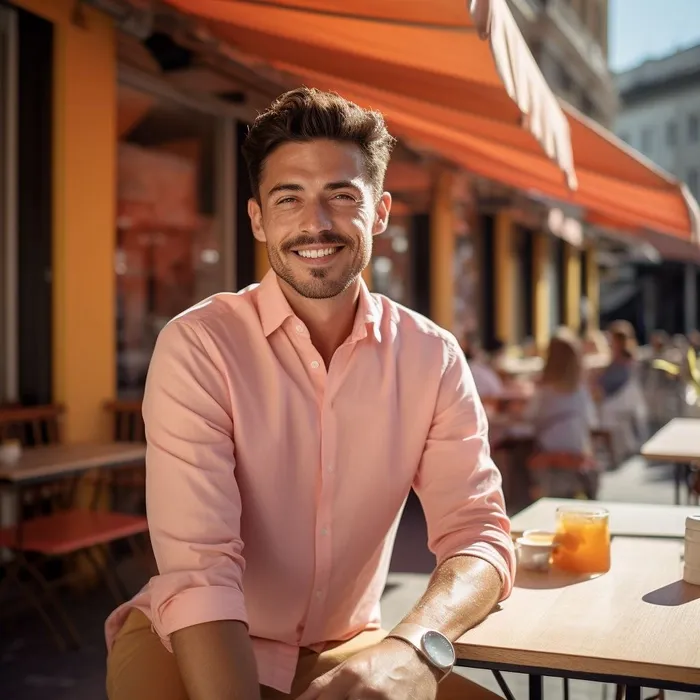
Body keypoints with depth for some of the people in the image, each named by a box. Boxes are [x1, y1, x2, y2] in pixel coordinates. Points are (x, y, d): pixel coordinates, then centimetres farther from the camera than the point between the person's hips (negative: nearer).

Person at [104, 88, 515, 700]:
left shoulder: (434, 358, -6)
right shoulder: (197, 345, -17)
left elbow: (480, 535, -13)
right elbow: (199, 567, -23)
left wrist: (412, 649, -33)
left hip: (347, 651, 3)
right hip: (191, 645, -2)